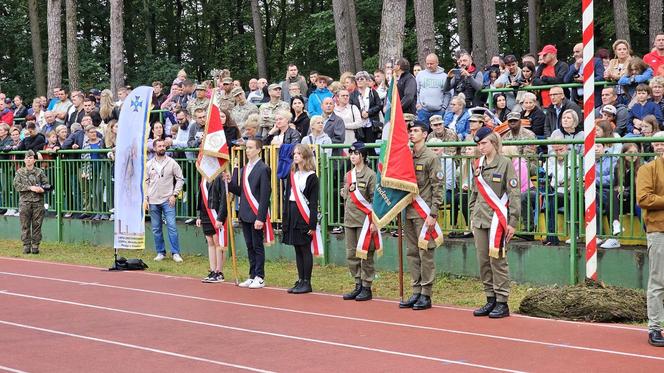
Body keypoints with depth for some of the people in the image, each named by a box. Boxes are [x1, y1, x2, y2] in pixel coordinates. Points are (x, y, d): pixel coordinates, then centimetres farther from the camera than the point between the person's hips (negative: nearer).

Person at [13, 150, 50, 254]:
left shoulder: (40, 172, 9)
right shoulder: (20, 172, 8)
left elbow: (47, 185, 9)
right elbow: (16, 185, -3)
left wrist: (42, 189, -14)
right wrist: (30, 187, -13)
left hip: (38, 202, 0)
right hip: (24, 202, 0)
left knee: (37, 225, 0)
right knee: (25, 225, 0)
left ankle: (35, 245, 6)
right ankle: (26, 245, 5)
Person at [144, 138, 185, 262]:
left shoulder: (172, 163, 1)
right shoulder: (149, 164, 7)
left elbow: (180, 179, 3)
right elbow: (145, 182, 10)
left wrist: (174, 194, -6)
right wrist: (145, 199, 2)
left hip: (167, 200, -3)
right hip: (153, 201, 3)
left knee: (172, 226, -9)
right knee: (156, 229, 6)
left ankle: (175, 253, -4)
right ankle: (160, 252, 16)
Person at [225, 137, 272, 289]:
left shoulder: (263, 169, -11)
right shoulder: (244, 168, 14)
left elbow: (265, 195, -15)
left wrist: (260, 218, -19)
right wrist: (230, 182, -1)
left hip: (256, 215, -8)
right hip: (245, 215, 8)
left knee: (258, 246, 0)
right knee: (250, 246, 12)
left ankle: (260, 278, 6)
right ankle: (252, 276, 19)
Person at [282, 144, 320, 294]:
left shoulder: (311, 177, -7)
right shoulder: (292, 175, 13)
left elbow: (314, 203, -10)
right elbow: (287, 196, 14)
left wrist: (312, 224, -15)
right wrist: (286, 219, 9)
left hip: (304, 217, -7)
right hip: (292, 216, 7)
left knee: (306, 250, -1)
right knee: (297, 250, 10)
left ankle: (307, 282, 4)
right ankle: (300, 280, 16)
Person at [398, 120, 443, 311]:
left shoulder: (431, 157, -6)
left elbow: (437, 188, -10)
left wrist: (433, 214, -15)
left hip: (424, 213, -7)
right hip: (409, 213, 7)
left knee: (425, 253, -4)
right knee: (412, 253, 9)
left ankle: (426, 295, 0)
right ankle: (416, 292, 15)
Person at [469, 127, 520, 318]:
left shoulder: (505, 163, -6)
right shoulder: (478, 164, 13)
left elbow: (514, 193, -8)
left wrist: (512, 222, -12)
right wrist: (472, 215, 15)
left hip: (497, 219, -6)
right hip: (480, 220, 6)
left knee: (497, 260, -6)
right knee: (483, 262, 8)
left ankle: (502, 303, 0)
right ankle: (490, 300, 16)